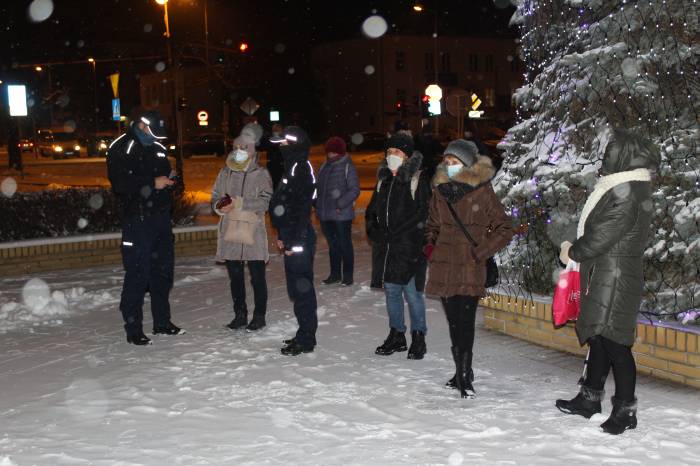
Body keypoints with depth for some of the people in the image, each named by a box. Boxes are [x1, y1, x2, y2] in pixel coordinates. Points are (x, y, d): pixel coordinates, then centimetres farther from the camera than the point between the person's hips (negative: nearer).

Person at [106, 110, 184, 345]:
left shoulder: (158, 148, 15)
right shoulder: (120, 149, -7)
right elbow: (120, 184, -17)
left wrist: (169, 177, 4)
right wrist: (152, 183, -18)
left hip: (161, 217, 8)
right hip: (137, 219, -7)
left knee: (163, 270, 13)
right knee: (138, 274, -7)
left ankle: (162, 322, 25)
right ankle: (133, 329, 2)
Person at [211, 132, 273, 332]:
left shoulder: (261, 174, -2)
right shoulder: (225, 173, 11)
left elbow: (266, 201, -11)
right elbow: (215, 197, 14)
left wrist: (239, 204, -19)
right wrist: (219, 206, -9)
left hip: (253, 232, -4)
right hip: (230, 232, 4)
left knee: (257, 276, 2)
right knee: (235, 276, 11)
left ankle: (259, 315, 12)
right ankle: (239, 314, 23)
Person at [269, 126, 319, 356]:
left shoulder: (301, 169, -16)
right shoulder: (293, 168, 15)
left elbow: (302, 210, -21)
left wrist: (293, 242, -21)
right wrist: (283, 236, 20)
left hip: (300, 241, -10)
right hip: (293, 239, 10)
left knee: (302, 288, -3)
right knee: (298, 287, 16)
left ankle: (306, 339, 5)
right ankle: (305, 334, 26)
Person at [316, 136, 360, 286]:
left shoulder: (347, 166, -9)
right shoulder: (325, 167, 11)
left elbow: (354, 190, -14)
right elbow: (320, 187, 18)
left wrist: (340, 204, -20)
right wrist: (318, 205, 5)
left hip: (342, 214, -6)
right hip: (325, 214, 7)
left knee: (345, 245, 3)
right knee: (333, 245, 16)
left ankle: (347, 276, 13)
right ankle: (335, 274, 27)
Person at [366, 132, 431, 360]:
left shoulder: (418, 180, -7)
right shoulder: (384, 179, 13)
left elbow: (423, 213, -14)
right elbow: (372, 210, 19)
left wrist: (398, 232, -17)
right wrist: (374, 229, 0)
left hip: (409, 247, -6)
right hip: (385, 247, 6)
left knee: (412, 292, -1)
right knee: (391, 291, 13)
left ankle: (418, 337, 13)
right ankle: (396, 335, 25)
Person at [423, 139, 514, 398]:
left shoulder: (482, 192, -6)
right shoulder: (440, 190, 10)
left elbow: (504, 230, -2)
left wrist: (480, 252, -9)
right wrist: (430, 245, 6)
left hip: (469, 271, -5)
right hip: (444, 268, 5)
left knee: (464, 323, -9)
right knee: (454, 322, 11)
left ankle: (464, 376, -1)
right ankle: (462, 373, 22)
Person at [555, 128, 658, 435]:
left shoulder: (627, 194, -18)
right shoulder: (624, 188, 14)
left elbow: (600, 237, -18)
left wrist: (572, 252, -3)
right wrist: (575, 250, 8)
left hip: (615, 280, -10)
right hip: (602, 278, 10)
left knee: (614, 342, -6)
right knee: (598, 338, 17)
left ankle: (625, 409, 2)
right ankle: (589, 398, 28)